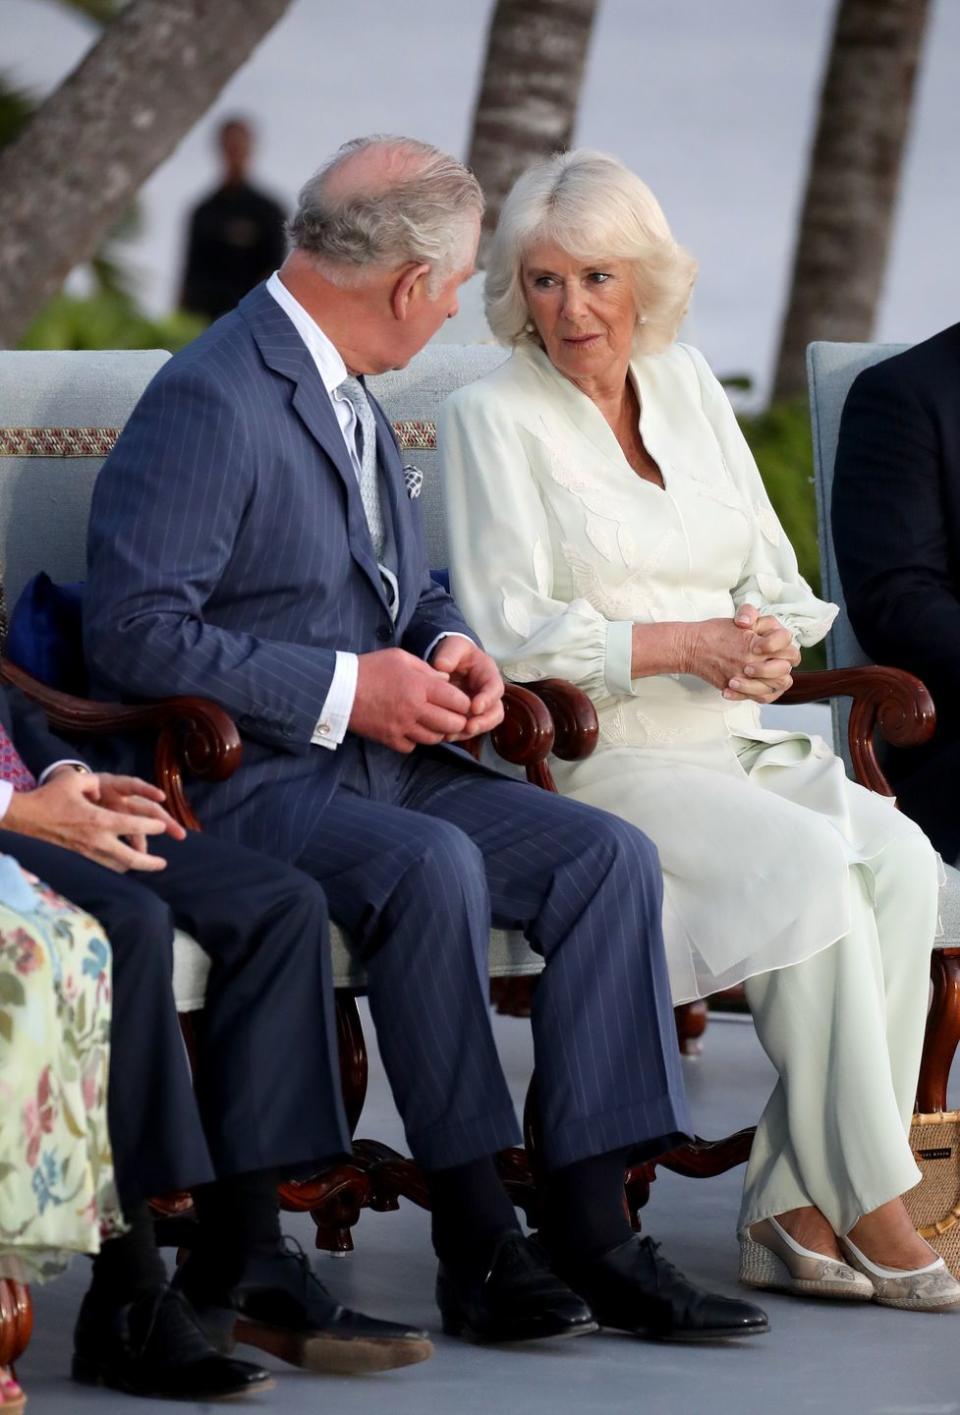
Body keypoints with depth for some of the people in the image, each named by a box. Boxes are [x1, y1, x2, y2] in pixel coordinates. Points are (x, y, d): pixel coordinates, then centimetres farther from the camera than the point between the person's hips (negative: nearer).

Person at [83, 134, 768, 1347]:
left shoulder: (347, 394, 16)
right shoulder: (209, 402, -15)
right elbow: (135, 631, -21)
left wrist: (451, 647, 4)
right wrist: (345, 690, -19)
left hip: (377, 758, 9)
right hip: (244, 779, -9)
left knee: (609, 857, -10)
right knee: (433, 866, -35)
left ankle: (592, 1235, -13)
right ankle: (475, 1242, -26)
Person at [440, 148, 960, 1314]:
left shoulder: (686, 385, 16)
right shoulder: (494, 419, -1)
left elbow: (773, 579, 18)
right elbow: (509, 637, -9)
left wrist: (772, 645, -5)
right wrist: (686, 643, -13)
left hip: (734, 743, 6)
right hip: (586, 760, -6)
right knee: (806, 864, -30)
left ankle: (797, 1210, -23)